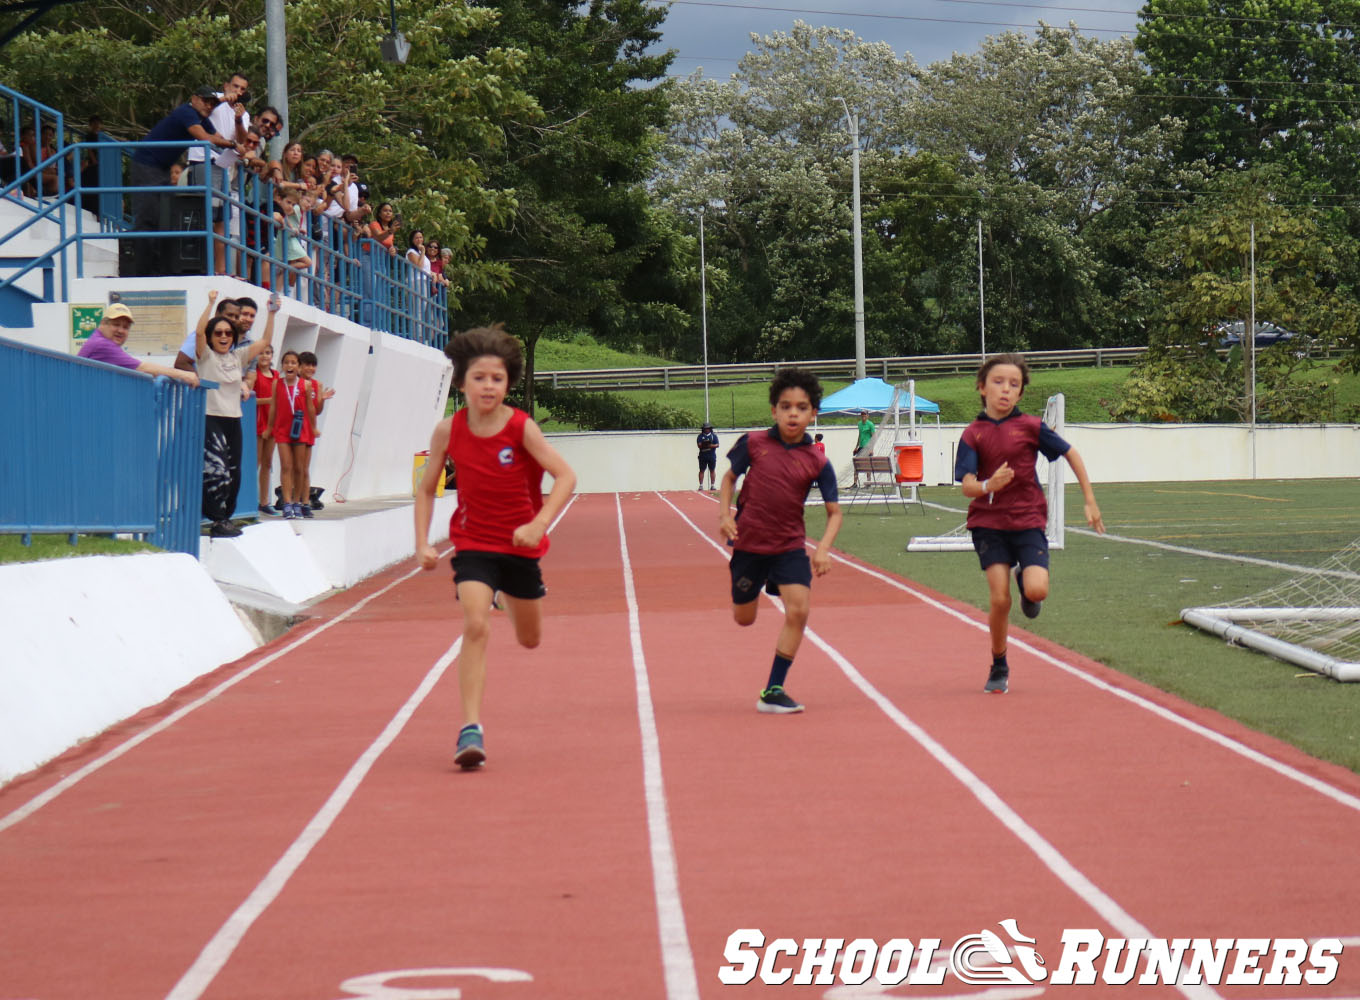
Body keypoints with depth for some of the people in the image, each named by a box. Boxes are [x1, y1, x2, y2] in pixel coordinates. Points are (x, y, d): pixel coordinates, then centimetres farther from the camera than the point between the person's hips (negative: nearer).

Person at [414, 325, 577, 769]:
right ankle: (471, 729, -23)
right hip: (473, 542, -1)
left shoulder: (522, 428, -16)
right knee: (475, 626, -22)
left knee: (529, 640, 16)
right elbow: (426, 489, 2)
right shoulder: (448, 431, -10)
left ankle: (515, 596, 53)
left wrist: (539, 524, -31)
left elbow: (566, 476, -18)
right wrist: (422, 543, -8)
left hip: (520, 543, 1)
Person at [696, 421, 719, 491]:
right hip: (702, 455, -1)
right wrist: (704, 445, -22)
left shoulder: (714, 436, 9)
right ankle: (701, 485, 1)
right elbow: (699, 445, -3)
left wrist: (711, 446, -17)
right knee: (701, 470, -2)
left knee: (712, 470, 2)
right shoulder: (700, 436, 8)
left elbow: (717, 445, 1)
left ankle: (712, 485, 6)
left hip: (712, 455, 1)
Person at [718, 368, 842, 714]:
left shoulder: (817, 462, -7)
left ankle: (773, 691, -6)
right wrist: (725, 514, -4)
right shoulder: (753, 443, -7)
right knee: (743, 619, 11)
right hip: (748, 543, 0)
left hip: (790, 546, 0)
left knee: (798, 610, -17)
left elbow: (834, 512, -2)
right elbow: (730, 477, 10)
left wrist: (823, 549, -17)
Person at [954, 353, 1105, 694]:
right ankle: (998, 667, 15)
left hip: (1028, 521, 0)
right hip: (988, 523, 0)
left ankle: (1023, 578, 20)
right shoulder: (973, 434, -2)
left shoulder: (1030, 426, -2)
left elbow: (1071, 454, 9)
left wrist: (1090, 501, 9)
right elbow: (967, 486, -10)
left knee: (1037, 590, -20)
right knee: (999, 598, -8)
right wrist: (989, 486, -33)